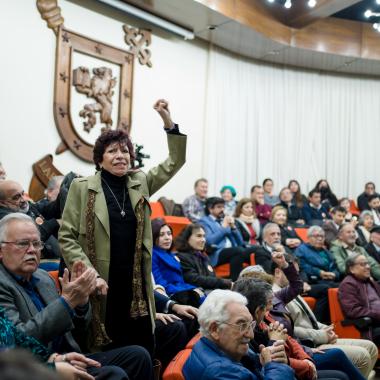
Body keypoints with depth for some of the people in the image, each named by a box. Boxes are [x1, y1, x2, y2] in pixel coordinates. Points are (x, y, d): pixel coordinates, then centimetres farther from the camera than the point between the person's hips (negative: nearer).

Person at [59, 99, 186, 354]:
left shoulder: (140, 183, 9)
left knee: (145, 350, 4)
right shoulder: (82, 187, -2)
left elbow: (175, 162, 7)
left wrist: (168, 121, -5)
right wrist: (91, 275, -13)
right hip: (101, 288, -3)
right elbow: (67, 237, -3)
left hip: (137, 285, 4)